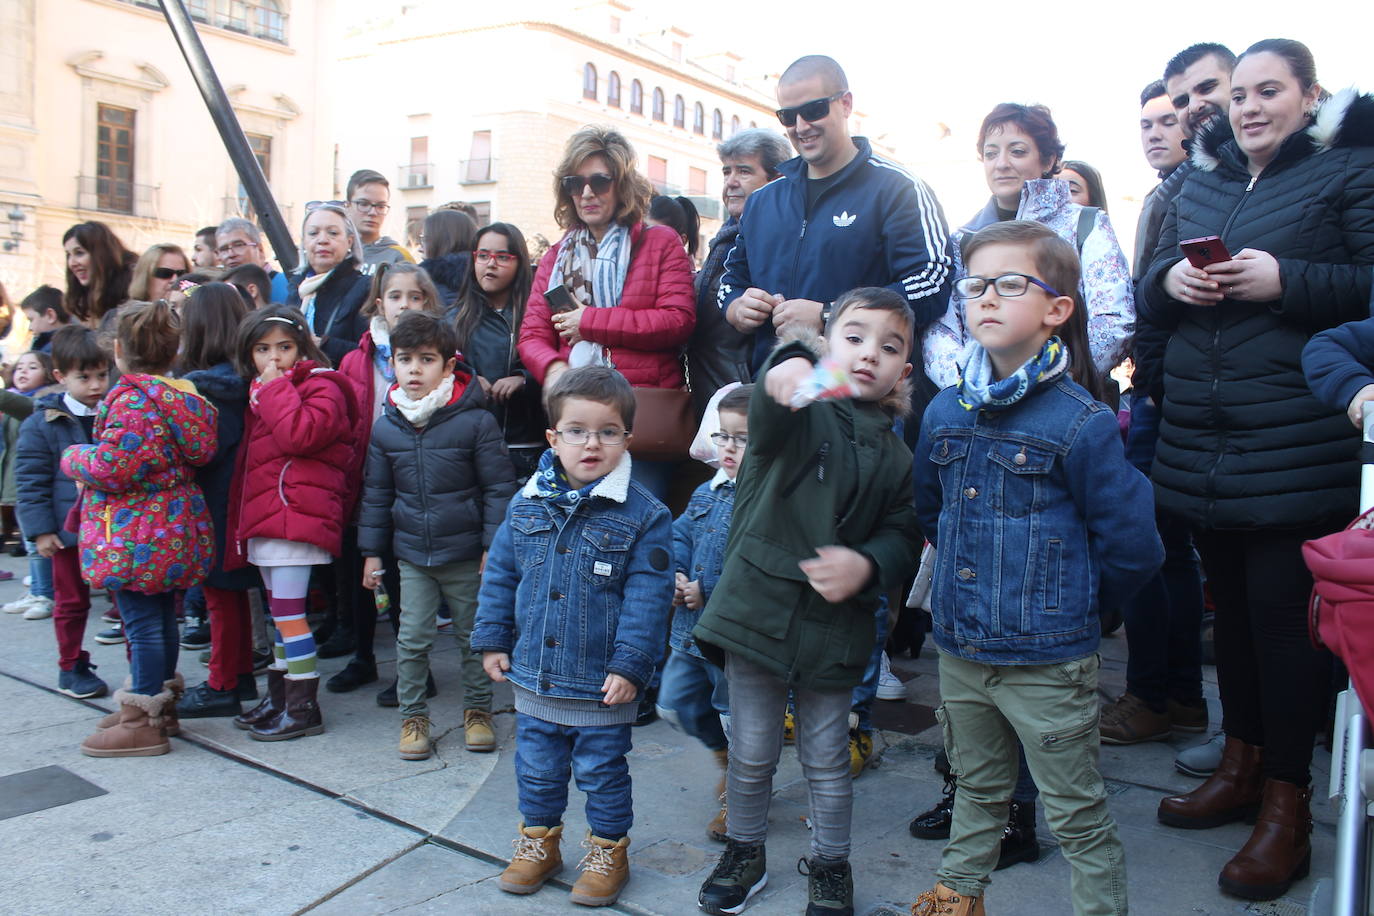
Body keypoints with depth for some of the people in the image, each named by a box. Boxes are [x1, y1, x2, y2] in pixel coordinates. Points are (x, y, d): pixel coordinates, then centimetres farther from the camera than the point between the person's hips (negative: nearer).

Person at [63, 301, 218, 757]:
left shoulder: (131, 401, -19)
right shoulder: (184, 395, 8)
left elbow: (115, 467, -24)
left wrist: (74, 458, -3)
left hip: (135, 536, -9)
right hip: (176, 528, 9)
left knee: (141, 623, -2)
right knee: (163, 618, 18)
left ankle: (142, 723, 6)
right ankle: (162, 702, 32)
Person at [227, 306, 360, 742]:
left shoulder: (321, 387, -7)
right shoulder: (260, 395, 20)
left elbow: (299, 434, -26)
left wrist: (276, 389, -15)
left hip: (295, 513, -9)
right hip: (265, 517, 9)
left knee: (288, 612, -9)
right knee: (281, 612, 17)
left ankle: (304, 707, -1)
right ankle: (279, 697, 27)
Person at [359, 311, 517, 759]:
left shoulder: (476, 422, -11)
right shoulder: (386, 428, 1)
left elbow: (499, 488, -7)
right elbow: (377, 494, 10)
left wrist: (493, 546, -10)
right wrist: (372, 550, 9)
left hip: (465, 554, -2)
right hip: (411, 555, 2)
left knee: (473, 634, 11)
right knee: (412, 638, 4)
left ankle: (477, 710, 28)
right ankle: (413, 716, 21)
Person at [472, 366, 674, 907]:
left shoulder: (643, 516, -13)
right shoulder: (527, 505, 0)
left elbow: (647, 597, -13)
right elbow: (499, 575, 9)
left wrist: (630, 664, -16)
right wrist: (492, 640, 7)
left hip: (602, 686, -4)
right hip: (533, 676, 4)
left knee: (602, 773, 13)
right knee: (537, 769, 20)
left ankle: (608, 850, 34)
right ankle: (539, 841, 41)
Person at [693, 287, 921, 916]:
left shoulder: (895, 456, 5)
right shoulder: (795, 415, -8)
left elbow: (901, 536, 6)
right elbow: (768, 414, -32)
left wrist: (867, 564, -16)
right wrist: (787, 372, -55)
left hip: (835, 627, 2)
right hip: (758, 610, -2)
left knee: (827, 760, 15)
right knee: (751, 753, 13)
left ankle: (829, 865, 38)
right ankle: (744, 852, 37)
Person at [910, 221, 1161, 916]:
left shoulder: (1082, 424, -15)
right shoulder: (943, 414, 2)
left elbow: (1131, 545, -11)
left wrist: (1074, 599, 0)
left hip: (1049, 661, -5)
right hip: (960, 650, 5)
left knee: (1077, 813, 9)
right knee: (976, 788, 24)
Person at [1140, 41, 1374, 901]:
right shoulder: (1202, 183, 17)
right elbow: (1152, 288, 17)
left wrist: (1285, 281, -18)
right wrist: (1169, 280, -4)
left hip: (1296, 445, -6)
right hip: (1203, 442, 6)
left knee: (1284, 611, -3)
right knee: (1232, 603, 15)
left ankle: (1287, 806, 11)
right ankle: (1242, 765, 30)